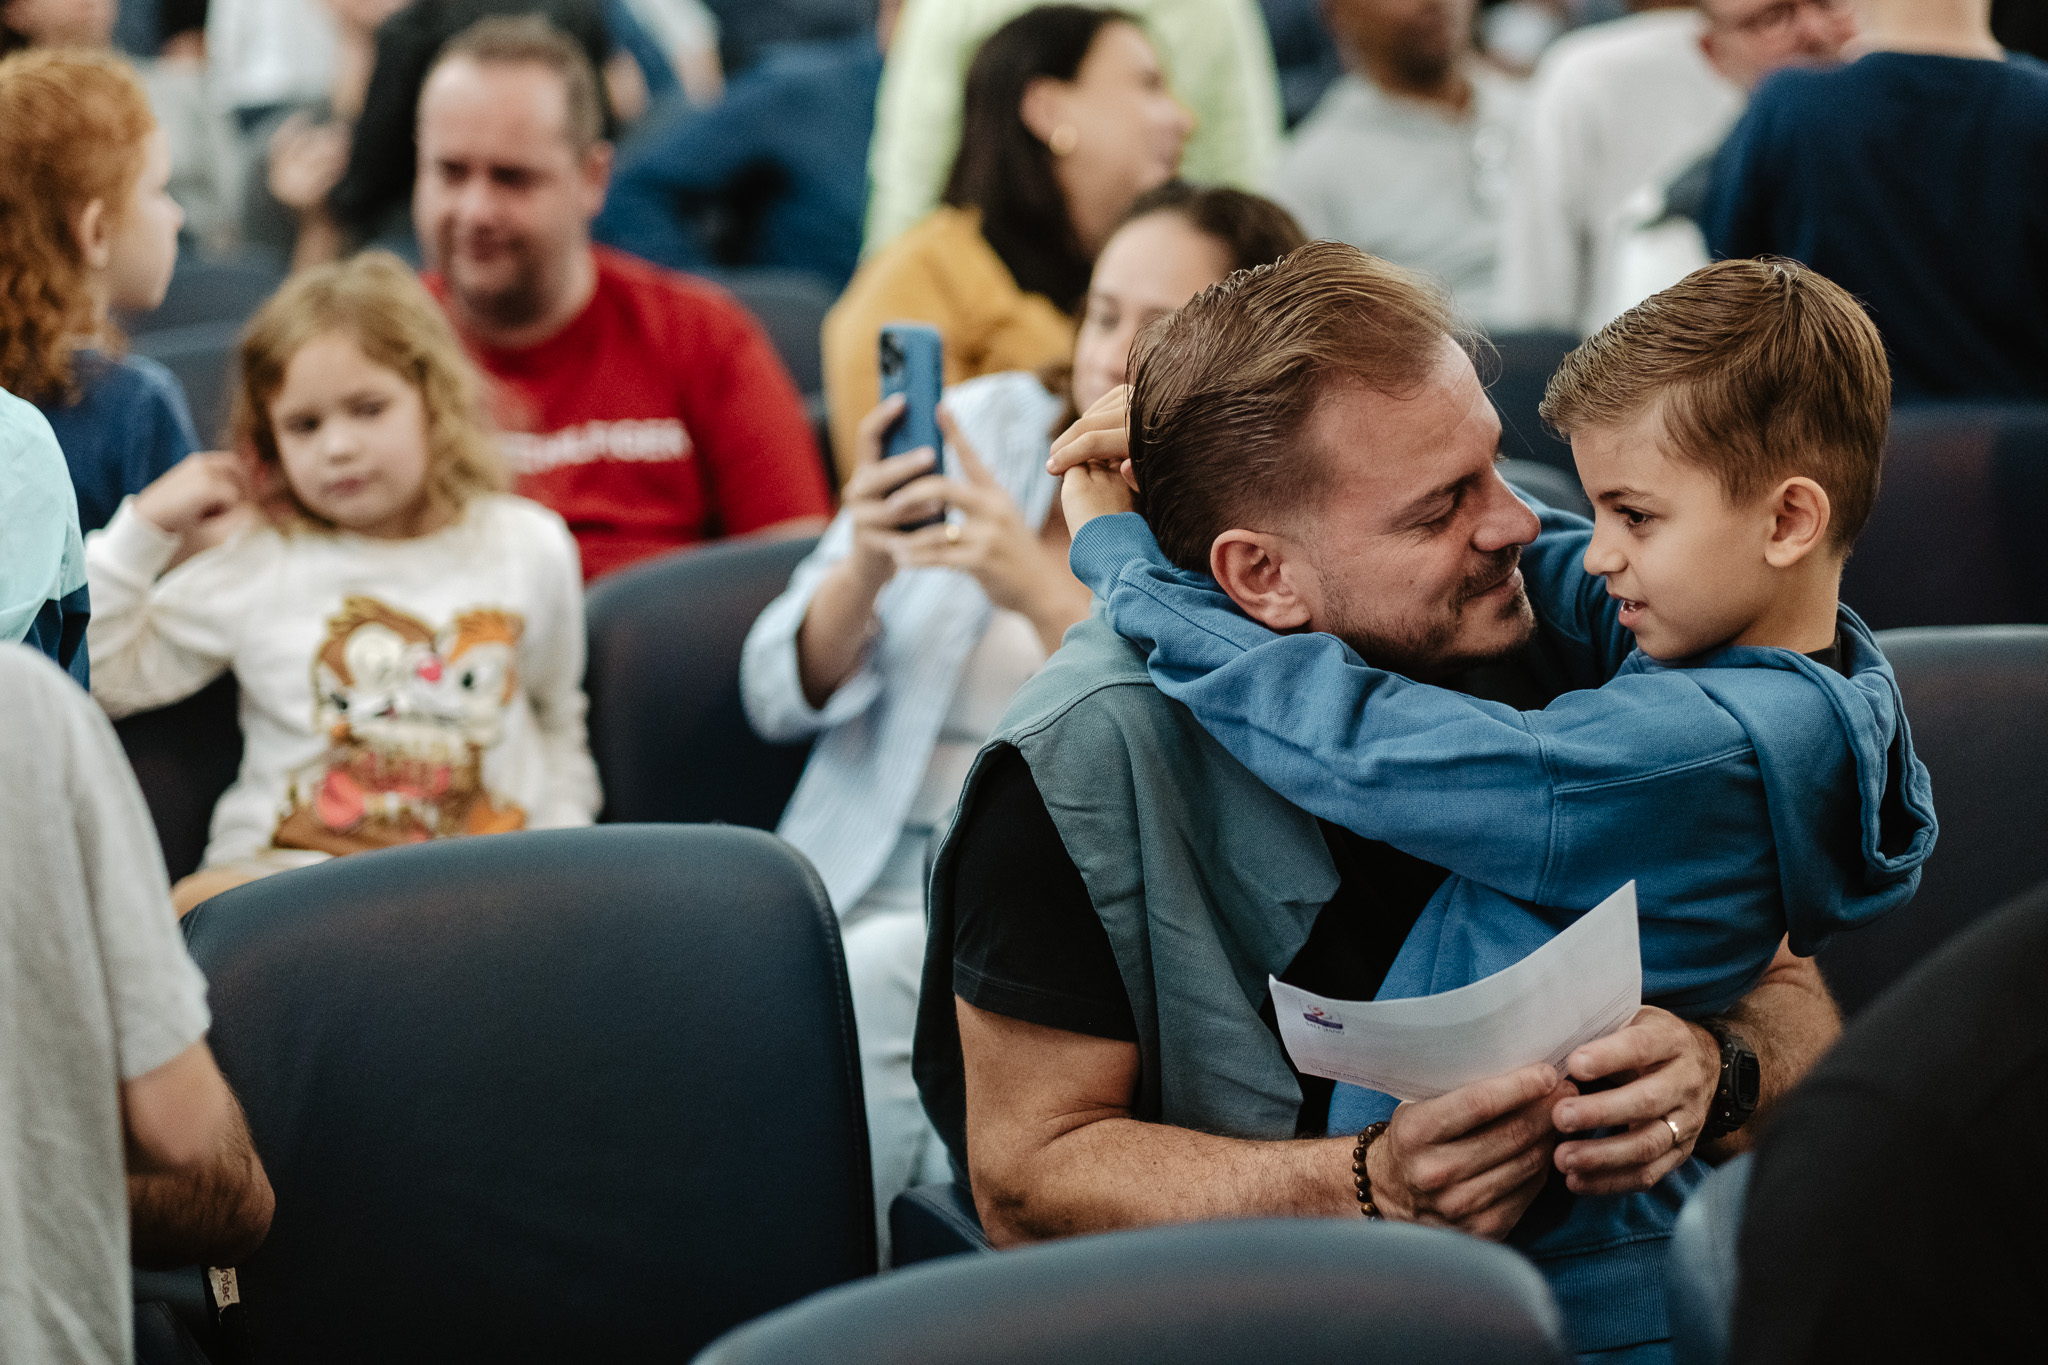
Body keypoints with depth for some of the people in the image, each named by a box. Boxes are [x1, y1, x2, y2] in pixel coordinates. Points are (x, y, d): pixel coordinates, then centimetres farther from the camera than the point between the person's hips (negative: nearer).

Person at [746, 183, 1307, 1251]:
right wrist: (862, 574, -11)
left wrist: (1042, 592, -22)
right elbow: (780, 698, 10)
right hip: (869, 879, 3)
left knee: (872, 983, -33)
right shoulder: (991, 424, 12)